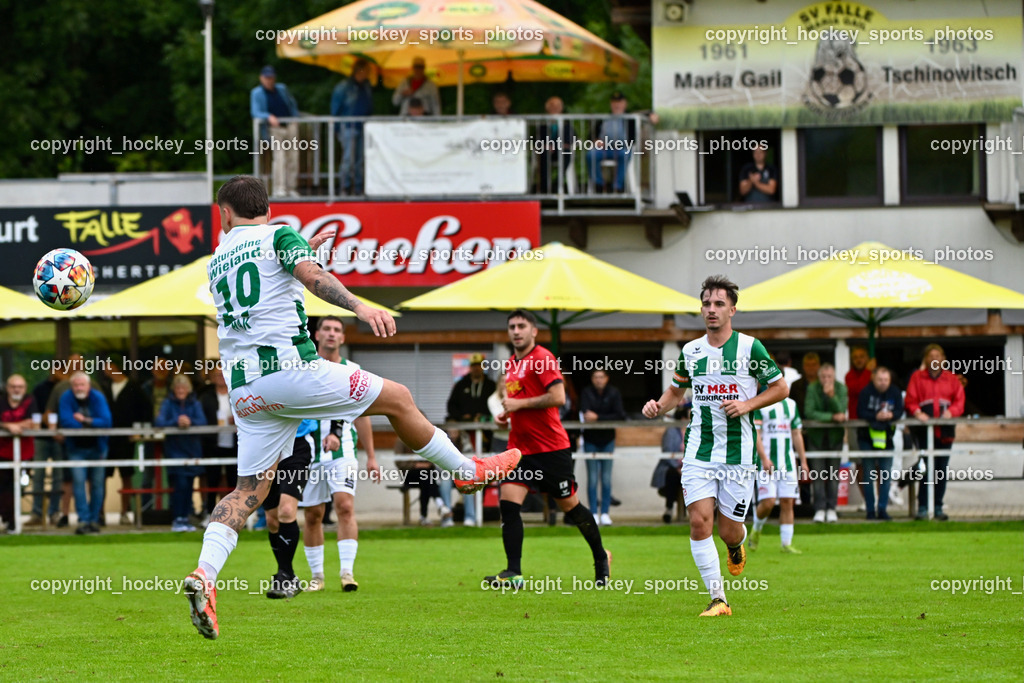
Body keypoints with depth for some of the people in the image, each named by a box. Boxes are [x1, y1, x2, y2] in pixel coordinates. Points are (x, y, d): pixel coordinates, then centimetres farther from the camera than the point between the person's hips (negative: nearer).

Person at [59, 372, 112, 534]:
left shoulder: (98, 397, -8)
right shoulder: (66, 398, -9)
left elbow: (106, 422, -16)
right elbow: (66, 421, -19)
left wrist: (85, 420, -20)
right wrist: (93, 424, -16)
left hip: (97, 447, 1)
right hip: (76, 449, -1)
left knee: (97, 483, 2)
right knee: (78, 481, -13)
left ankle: (94, 520, 13)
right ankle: (83, 520, -14)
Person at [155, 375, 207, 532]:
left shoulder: (195, 404, 7)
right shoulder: (168, 403, 0)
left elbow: (203, 422, -7)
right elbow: (159, 422, -14)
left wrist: (190, 422, -27)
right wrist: (176, 422, -30)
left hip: (192, 449, 3)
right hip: (174, 449, -3)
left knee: (189, 485, 3)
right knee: (180, 484, -13)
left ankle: (185, 518, 10)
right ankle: (177, 520, -10)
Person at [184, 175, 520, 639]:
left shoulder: (216, 261, 21)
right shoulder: (279, 235, 3)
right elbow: (310, 275, -17)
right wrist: (360, 308, -26)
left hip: (243, 388, 6)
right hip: (289, 367, -6)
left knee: (249, 491, 6)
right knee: (397, 399, 11)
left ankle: (204, 574, -16)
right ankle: (466, 471, 21)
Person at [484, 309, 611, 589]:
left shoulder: (543, 358, -11)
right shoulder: (512, 363, 15)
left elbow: (558, 397, -21)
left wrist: (518, 404, -18)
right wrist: (506, 416, 11)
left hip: (550, 447, -7)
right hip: (520, 447, 7)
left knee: (570, 505, 5)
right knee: (508, 504, -10)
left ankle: (601, 557, 26)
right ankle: (513, 573, -12)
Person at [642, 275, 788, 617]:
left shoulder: (750, 347, -4)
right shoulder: (691, 351, 6)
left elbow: (780, 388, 3)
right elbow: (677, 389, 21)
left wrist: (747, 404, -12)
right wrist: (658, 406, 0)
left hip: (738, 451, -3)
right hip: (699, 450, 3)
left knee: (729, 531, -1)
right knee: (699, 521, -12)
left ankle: (736, 548, 39)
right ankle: (718, 599, -6)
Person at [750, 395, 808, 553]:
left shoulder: (791, 405, 14)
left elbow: (796, 434, 18)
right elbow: (755, 433, -11)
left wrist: (803, 460, 14)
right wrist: (764, 458, -20)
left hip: (788, 462, 5)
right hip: (767, 461, -5)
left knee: (787, 502, 1)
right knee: (768, 502, -11)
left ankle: (786, 544, 4)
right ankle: (756, 531, 16)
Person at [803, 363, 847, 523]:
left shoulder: (841, 388, -6)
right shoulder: (812, 388, -9)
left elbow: (841, 412, -16)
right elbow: (809, 412, -18)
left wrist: (832, 395, -29)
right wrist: (832, 417, -22)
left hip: (835, 434, 1)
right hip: (816, 434, -1)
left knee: (834, 472, -2)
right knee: (818, 473, -7)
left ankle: (831, 508, 4)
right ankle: (820, 508, -5)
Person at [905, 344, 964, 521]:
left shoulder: (951, 379, 12)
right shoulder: (917, 377, 8)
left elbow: (959, 401, 7)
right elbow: (910, 400, 2)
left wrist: (950, 412, -13)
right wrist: (917, 412, -18)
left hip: (945, 431, 3)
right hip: (924, 430, -3)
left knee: (942, 469, 5)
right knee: (927, 468, -12)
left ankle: (938, 507, 11)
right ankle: (922, 508, -9)